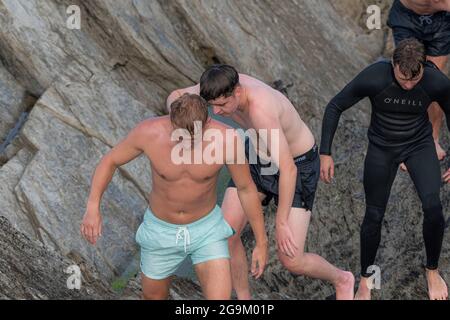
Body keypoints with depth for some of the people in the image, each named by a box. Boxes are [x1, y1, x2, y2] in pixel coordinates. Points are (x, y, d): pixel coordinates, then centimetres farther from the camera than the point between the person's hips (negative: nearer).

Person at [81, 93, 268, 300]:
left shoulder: (226, 138, -30)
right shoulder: (149, 132, -29)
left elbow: (246, 188, -13)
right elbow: (110, 161, -10)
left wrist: (262, 242, -5)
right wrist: (92, 208, -23)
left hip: (206, 228, -1)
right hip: (161, 230, 1)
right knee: (154, 298, 22)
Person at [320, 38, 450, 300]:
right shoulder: (374, 77, -28)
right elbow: (335, 107, -14)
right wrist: (325, 153, -15)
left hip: (420, 145, 0)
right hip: (382, 148, 0)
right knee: (374, 216, 4)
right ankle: (366, 279, 28)